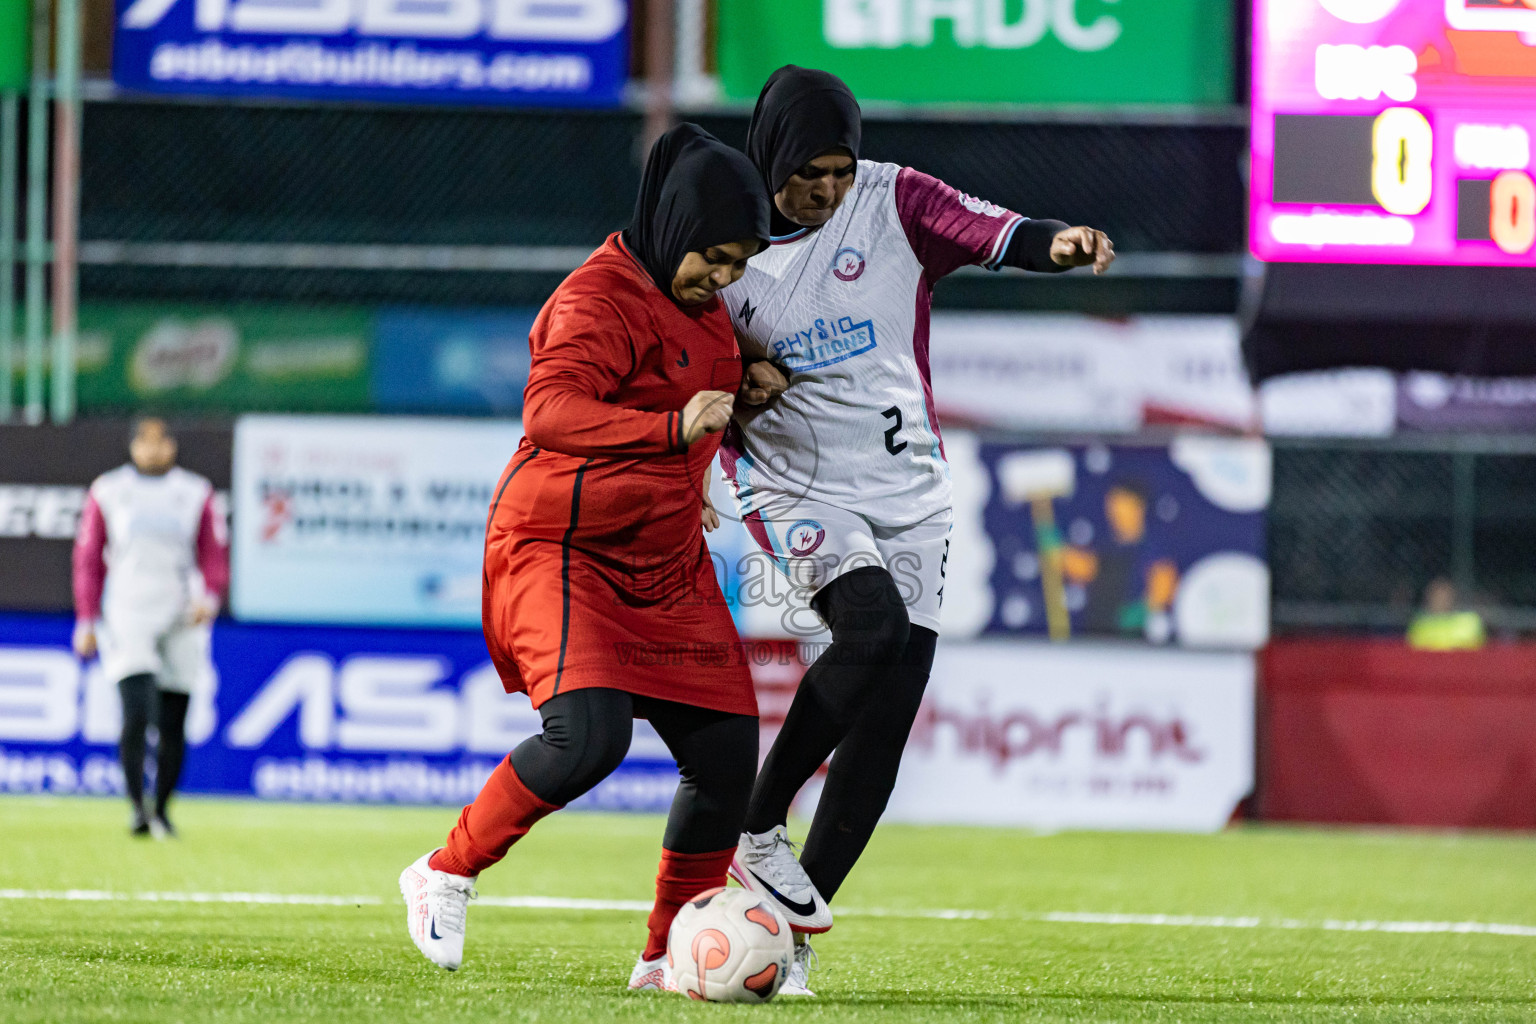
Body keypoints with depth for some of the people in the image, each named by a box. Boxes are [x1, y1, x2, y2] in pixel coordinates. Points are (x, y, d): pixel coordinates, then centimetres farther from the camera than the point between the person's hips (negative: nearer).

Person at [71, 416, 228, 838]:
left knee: (172, 724, 2)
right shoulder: (106, 492, 6)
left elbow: (215, 555, 5)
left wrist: (209, 598, -14)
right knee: (136, 714, -17)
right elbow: (88, 560, 8)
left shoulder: (196, 494, 7)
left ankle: (162, 809, 16)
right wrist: (87, 621, 3)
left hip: (181, 623, 2)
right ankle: (137, 808, -16)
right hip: (127, 622, -2)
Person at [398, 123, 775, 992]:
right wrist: (673, 428, -45)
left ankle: (670, 955, 15)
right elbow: (552, 411, -34)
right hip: (560, 552, -9)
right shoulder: (601, 298, -17)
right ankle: (446, 878, -5)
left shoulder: (701, 303, 12)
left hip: (664, 567, 9)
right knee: (590, 735, -27)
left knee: (727, 754, -1)